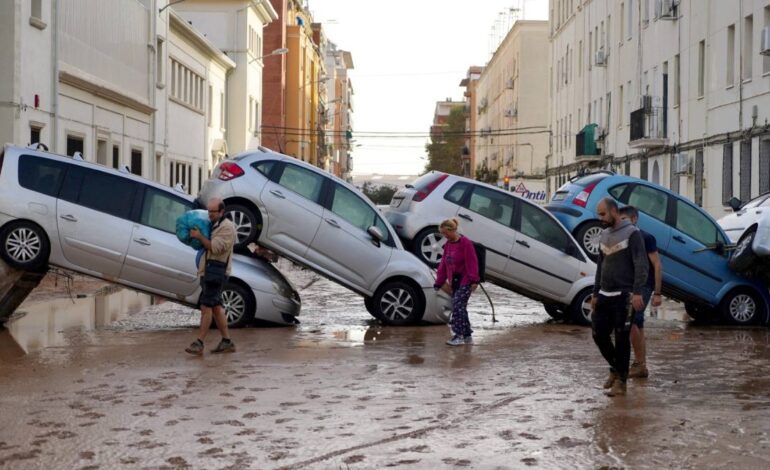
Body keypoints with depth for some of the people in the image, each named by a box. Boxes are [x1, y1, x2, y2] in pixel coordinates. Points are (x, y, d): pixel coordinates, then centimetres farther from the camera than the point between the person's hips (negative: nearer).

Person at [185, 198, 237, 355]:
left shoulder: (226, 227, -10)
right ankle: (227, 341, 15)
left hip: (216, 270, -10)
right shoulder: (213, 225, 20)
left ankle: (199, 343, -12)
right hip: (208, 270, 10)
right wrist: (195, 237, 11)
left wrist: (199, 236, -16)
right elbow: (207, 246, 27)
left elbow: (216, 247, -19)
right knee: (216, 307, 10)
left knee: (206, 306, -12)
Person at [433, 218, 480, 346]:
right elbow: (443, 264, 17)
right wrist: (439, 282, 17)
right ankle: (468, 336, 16)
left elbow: (471, 262, -15)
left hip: (464, 282, -8)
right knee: (460, 308, 9)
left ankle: (458, 336, -13)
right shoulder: (447, 245, 13)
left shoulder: (465, 243, -12)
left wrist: (474, 280, -19)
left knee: (457, 306, -16)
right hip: (454, 282, 8)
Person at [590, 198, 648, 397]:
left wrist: (637, 292, -20)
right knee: (598, 334, 5)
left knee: (622, 338, -4)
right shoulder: (603, 235, 16)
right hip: (604, 295, 7)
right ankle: (615, 368, 27)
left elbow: (641, 265, -12)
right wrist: (596, 294, 18)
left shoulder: (631, 233, -6)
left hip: (623, 295, -7)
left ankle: (621, 381, 3)